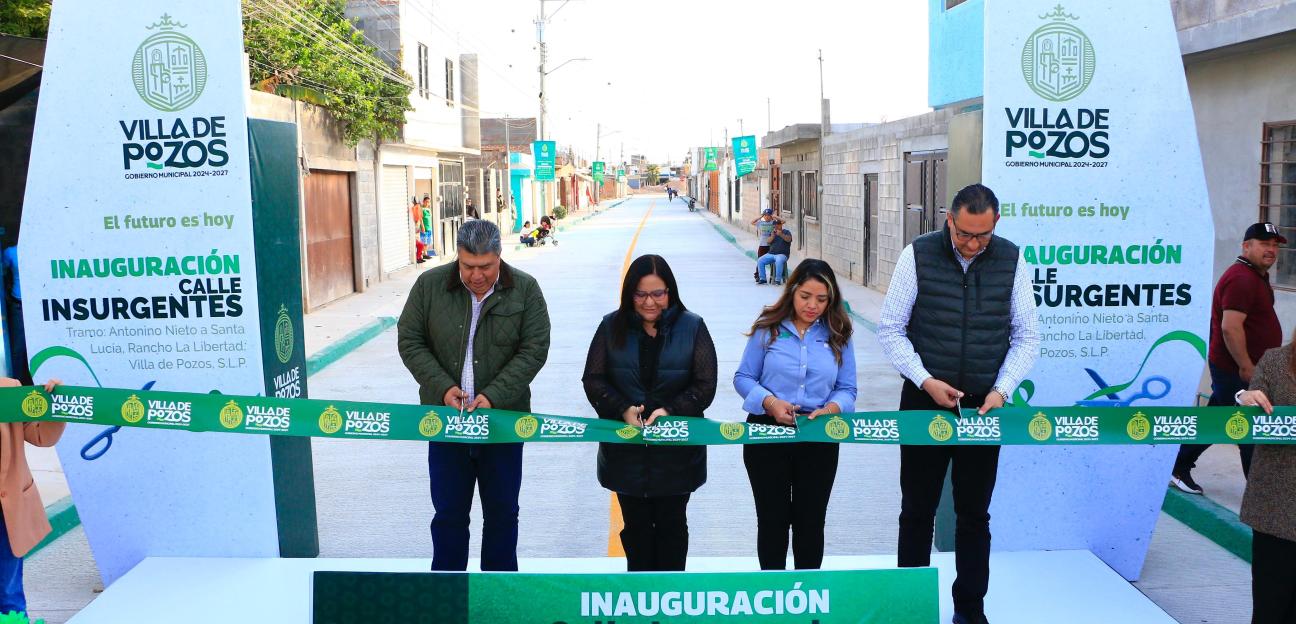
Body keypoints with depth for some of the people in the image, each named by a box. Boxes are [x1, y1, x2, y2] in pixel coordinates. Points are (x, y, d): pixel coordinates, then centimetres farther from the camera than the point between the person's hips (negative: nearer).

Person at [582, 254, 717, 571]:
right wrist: (623, 410, -17)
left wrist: (670, 411, -19)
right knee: (636, 524, 10)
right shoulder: (612, 326, 1)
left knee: (672, 524, 11)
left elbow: (705, 386, -4)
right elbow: (593, 379, 0)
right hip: (626, 447, 1)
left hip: (677, 448, -1)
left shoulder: (692, 327, -2)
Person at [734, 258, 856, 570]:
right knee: (772, 518, 9)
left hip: (820, 440, 2)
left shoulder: (838, 335, 3)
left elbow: (847, 389, 3)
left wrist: (831, 409, -18)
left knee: (811, 520, 12)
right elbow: (743, 378, -1)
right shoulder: (768, 328, -2)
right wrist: (769, 402, -19)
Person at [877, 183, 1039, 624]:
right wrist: (926, 380, -14)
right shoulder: (918, 256, -7)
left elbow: (1027, 335, 4)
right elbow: (890, 328, -4)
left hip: (984, 405, 2)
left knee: (975, 514, 11)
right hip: (924, 402, -1)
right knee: (918, 509, 9)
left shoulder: (1011, 260, -2)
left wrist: (1002, 388, -9)